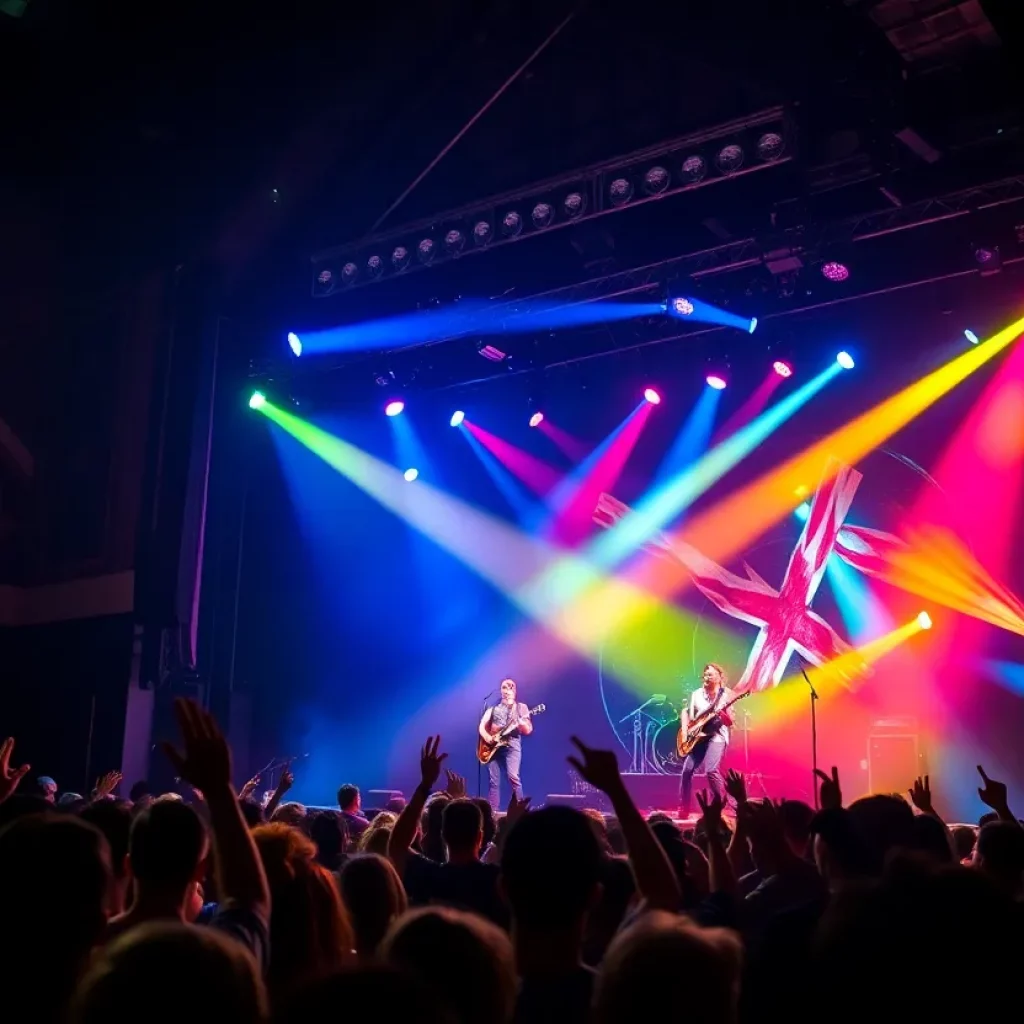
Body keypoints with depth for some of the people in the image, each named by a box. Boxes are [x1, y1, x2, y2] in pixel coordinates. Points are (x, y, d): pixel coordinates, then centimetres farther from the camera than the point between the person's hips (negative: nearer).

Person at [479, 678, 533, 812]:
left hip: (512, 744, -3)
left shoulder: (521, 708, 11)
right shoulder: (493, 709, 19)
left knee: (513, 776, -20)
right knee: (493, 781, 0)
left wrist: (519, 722, -17)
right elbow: (482, 727, 14)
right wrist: (487, 737, -6)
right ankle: (492, 812, 4)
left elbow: (528, 730, 3)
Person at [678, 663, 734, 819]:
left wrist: (722, 714, -26)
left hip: (717, 737, -5)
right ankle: (683, 809, 7)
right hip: (698, 737, 5)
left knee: (711, 770, -22)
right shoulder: (697, 694, 11)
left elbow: (731, 722, -7)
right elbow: (685, 712, 18)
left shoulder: (726, 695, -3)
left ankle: (722, 805, -10)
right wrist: (685, 729, 3)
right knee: (687, 770, -3)